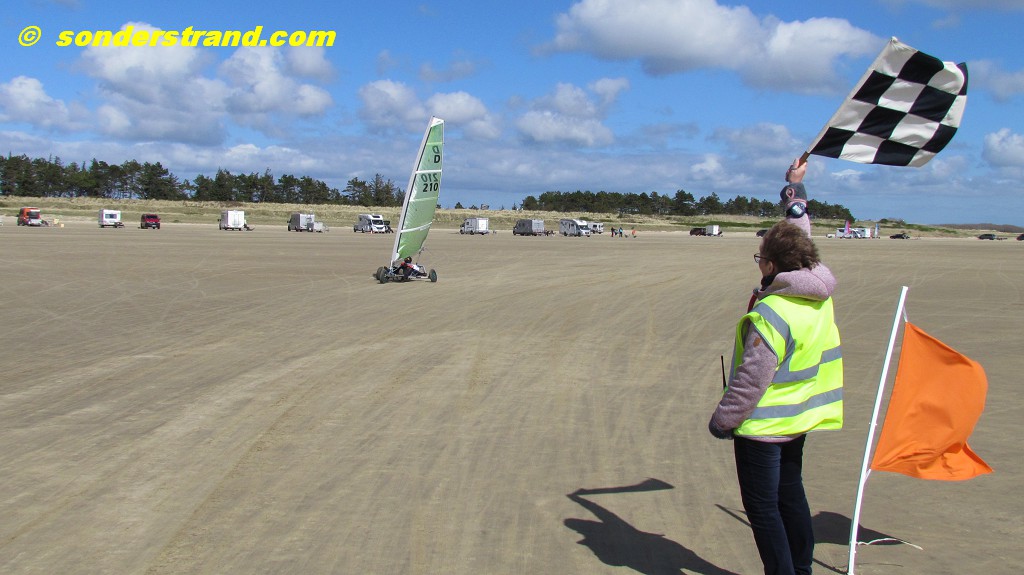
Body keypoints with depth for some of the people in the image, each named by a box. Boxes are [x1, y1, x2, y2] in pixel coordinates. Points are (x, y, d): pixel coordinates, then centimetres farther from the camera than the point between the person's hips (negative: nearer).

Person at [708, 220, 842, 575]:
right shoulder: (820, 298, -2)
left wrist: (722, 420, -14)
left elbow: (751, 379, -25)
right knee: (790, 496, 22)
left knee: (763, 509, 2)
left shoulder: (772, 313, -27)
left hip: (763, 426, -9)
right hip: (800, 419, 9)